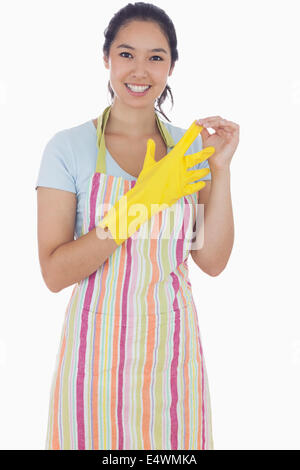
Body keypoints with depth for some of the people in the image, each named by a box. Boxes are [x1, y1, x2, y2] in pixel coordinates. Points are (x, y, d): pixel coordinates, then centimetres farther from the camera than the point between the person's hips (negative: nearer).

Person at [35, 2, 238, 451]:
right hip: (98, 344, -3)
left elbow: (212, 260, -1)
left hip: (172, 347, 3)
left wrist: (220, 169, -10)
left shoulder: (189, 148, 4)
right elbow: (55, 272, -13)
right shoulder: (68, 147, -6)